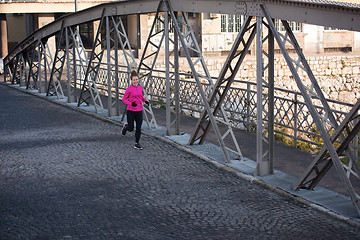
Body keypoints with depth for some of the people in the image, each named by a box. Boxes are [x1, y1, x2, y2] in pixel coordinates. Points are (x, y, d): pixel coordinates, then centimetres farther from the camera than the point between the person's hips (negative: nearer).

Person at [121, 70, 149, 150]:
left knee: (139, 127, 1)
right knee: (131, 128, 2)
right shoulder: (129, 89, -9)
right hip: (130, 111, -4)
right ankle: (126, 126, 38)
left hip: (139, 110, 4)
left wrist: (145, 100, 6)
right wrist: (131, 103, -20)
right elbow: (124, 99, -4)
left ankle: (137, 144, 11)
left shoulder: (140, 88, 7)